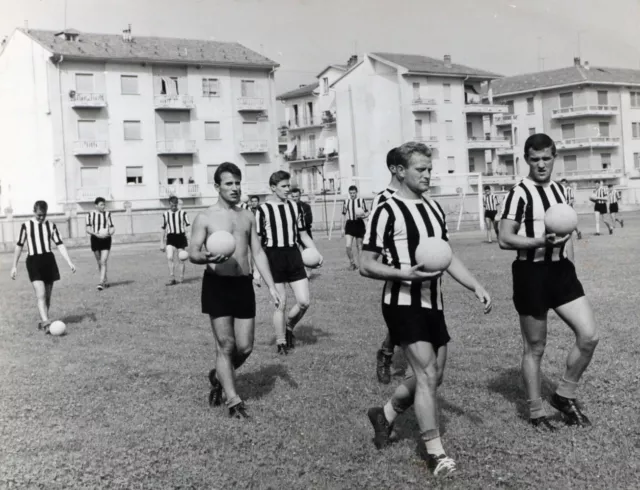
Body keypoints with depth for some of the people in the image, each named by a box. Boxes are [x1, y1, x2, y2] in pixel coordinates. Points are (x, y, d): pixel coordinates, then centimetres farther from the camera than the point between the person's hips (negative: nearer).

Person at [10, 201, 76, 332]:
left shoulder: (51, 225, 7)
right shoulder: (26, 226, 2)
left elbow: (60, 244, 4)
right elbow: (19, 246, 7)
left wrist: (69, 262, -6)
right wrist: (14, 266, 7)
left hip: (49, 260, 3)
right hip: (33, 261, -3)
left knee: (47, 296, 8)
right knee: (41, 295, -17)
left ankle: (43, 322, 21)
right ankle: (45, 323, -26)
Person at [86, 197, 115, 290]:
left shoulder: (107, 214, 4)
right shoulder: (90, 215, 2)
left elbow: (112, 228, 6)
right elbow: (88, 229, -3)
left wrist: (109, 233, -16)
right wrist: (96, 234, -21)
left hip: (106, 240, -1)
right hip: (95, 240, 1)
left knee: (103, 262, -13)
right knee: (99, 263, 10)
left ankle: (101, 283, -17)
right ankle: (105, 281, 26)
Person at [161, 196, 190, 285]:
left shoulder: (183, 213, 1)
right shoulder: (165, 214, 9)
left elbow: (187, 226, 1)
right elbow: (164, 229, 15)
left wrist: (189, 238, -11)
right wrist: (162, 242, 14)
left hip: (181, 237, -1)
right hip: (170, 238, 1)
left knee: (181, 259, 4)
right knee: (169, 258, -17)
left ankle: (181, 278, 17)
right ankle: (172, 279, -14)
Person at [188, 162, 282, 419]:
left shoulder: (247, 216, 12)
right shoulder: (205, 218, -1)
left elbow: (258, 252, 13)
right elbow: (192, 252, -7)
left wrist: (272, 286, 7)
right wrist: (207, 258, -31)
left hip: (243, 284, 4)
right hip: (217, 284, -4)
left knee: (245, 347, 4)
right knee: (225, 345, -2)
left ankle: (218, 377, 32)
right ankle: (233, 400, 9)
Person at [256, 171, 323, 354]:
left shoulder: (295, 207, 8)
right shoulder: (263, 210, -6)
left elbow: (303, 235, 15)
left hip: (293, 256, 4)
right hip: (273, 258, -4)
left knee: (304, 301, -1)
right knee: (280, 304, 1)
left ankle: (289, 327, 26)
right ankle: (281, 342, 17)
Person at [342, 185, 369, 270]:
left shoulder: (361, 201, 1)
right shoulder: (346, 202, 7)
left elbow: (367, 213, 4)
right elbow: (344, 215, 14)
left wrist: (363, 216, -19)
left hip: (359, 224, -1)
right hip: (349, 224, 1)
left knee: (359, 246, 7)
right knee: (348, 246, -13)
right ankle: (352, 262, 6)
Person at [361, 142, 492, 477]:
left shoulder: (434, 209, 12)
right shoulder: (387, 211, -12)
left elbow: (447, 256, 19)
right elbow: (366, 266, -12)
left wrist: (476, 287, 8)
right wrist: (406, 273, -26)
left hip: (433, 304, 8)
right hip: (404, 305, -8)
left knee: (432, 376, 13)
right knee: (427, 375, -11)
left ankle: (385, 415, 35)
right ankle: (435, 454, -1)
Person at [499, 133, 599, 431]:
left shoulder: (559, 190, 12)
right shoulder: (519, 194, -10)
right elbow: (504, 240, -16)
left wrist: (570, 265, 18)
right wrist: (542, 241, -28)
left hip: (561, 271, 6)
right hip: (531, 273, -6)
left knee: (589, 336, -2)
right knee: (535, 348, 4)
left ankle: (564, 396, 17)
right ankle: (536, 412, 19)